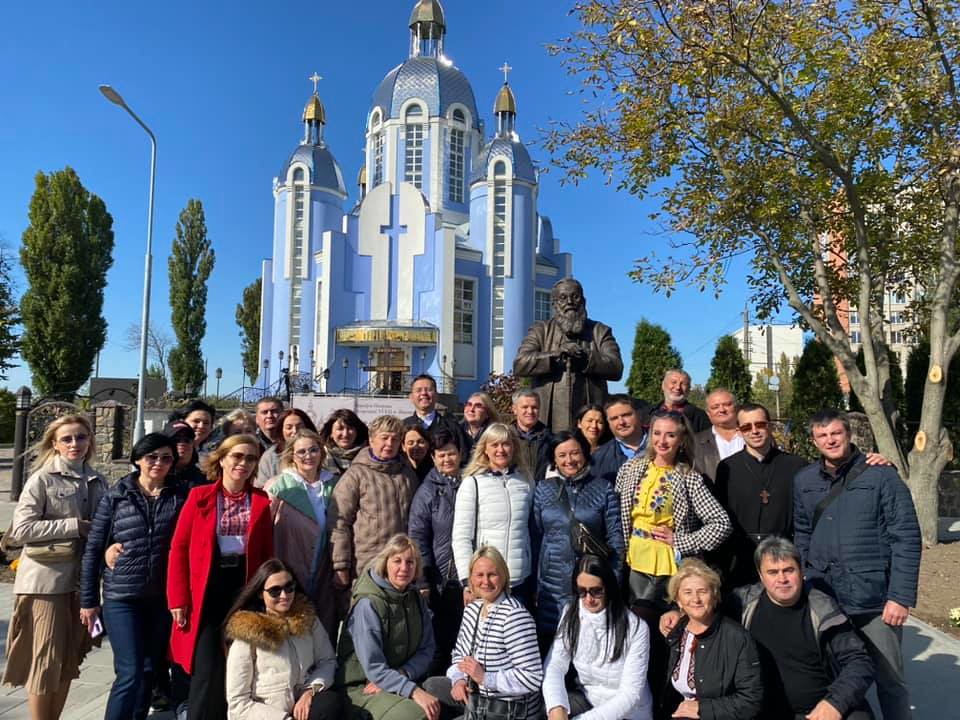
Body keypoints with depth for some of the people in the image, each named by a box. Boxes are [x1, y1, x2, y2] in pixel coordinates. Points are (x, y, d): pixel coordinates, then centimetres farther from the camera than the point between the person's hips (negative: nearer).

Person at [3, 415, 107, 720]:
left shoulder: (96, 481, 7)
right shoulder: (42, 479, -8)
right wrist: (74, 526, -16)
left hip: (81, 579, 5)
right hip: (46, 580, -5)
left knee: (70, 659, 13)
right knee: (46, 660, 2)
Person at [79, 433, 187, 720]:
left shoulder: (181, 495, 0)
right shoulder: (115, 497, -2)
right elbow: (92, 550, 2)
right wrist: (88, 600, 1)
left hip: (162, 598, 2)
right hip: (122, 597, -2)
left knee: (149, 670, 12)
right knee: (130, 672, -5)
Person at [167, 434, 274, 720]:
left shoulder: (262, 501, 4)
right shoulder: (199, 496, -1)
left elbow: (268, 554, 4)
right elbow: (179, 548, -3)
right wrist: (178, 598, -8)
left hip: (244, 589, 2)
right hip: (206, 592, -2)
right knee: (206, 670, 0)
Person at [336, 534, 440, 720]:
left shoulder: (416, 598, 5)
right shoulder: (368, 604, -15)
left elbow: (426, 650, 3)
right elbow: (374, 668, -20)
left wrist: (399, 676, -14)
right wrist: (413, 691, -29)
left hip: (403, 681, 6)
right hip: (363, 687, -5)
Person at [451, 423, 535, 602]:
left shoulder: (526, 481, 6)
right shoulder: (472, 483, -4)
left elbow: (533, 530, 13)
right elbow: (461, 537, -6)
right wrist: (467, 582, -11)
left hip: (521, 580, 3)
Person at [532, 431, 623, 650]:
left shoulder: (603, 489, 2)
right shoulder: (543, 489, 5)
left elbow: (615, 537, 1)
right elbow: (535, 536, 7)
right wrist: (533, 582, 5)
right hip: (553, 583, 1)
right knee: (551, 644, 4)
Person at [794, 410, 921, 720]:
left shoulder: (881, 475, -7)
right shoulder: (803, 480, 5)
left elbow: (906, 538, -8)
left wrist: (901, 596, -12)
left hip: (876, 601, -3)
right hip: (821, 600, 3)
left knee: (889, 680, 10)